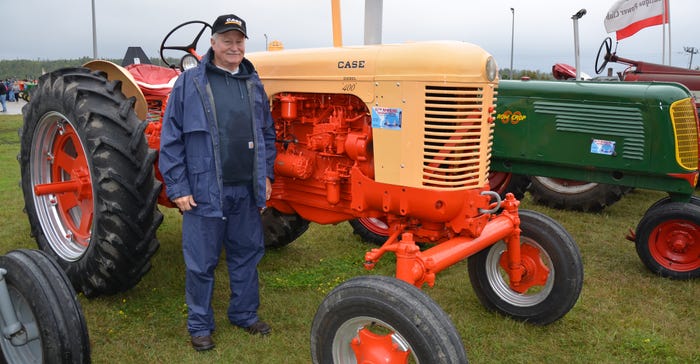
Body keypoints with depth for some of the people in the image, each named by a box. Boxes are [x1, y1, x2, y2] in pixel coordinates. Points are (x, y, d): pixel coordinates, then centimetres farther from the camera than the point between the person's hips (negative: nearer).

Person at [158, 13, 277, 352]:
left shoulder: (253, 82, 10)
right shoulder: (189, 82, -4)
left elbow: (267, 132, 18)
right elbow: (171, 140, -5)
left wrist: (267, 174, 11)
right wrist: (177, 189, -9)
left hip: (247, 191, 5)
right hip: (204, 192, -4)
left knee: (247, 254, 16)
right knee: (201, 263, 6)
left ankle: (245, 314, 34)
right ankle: (199, 325, 24)